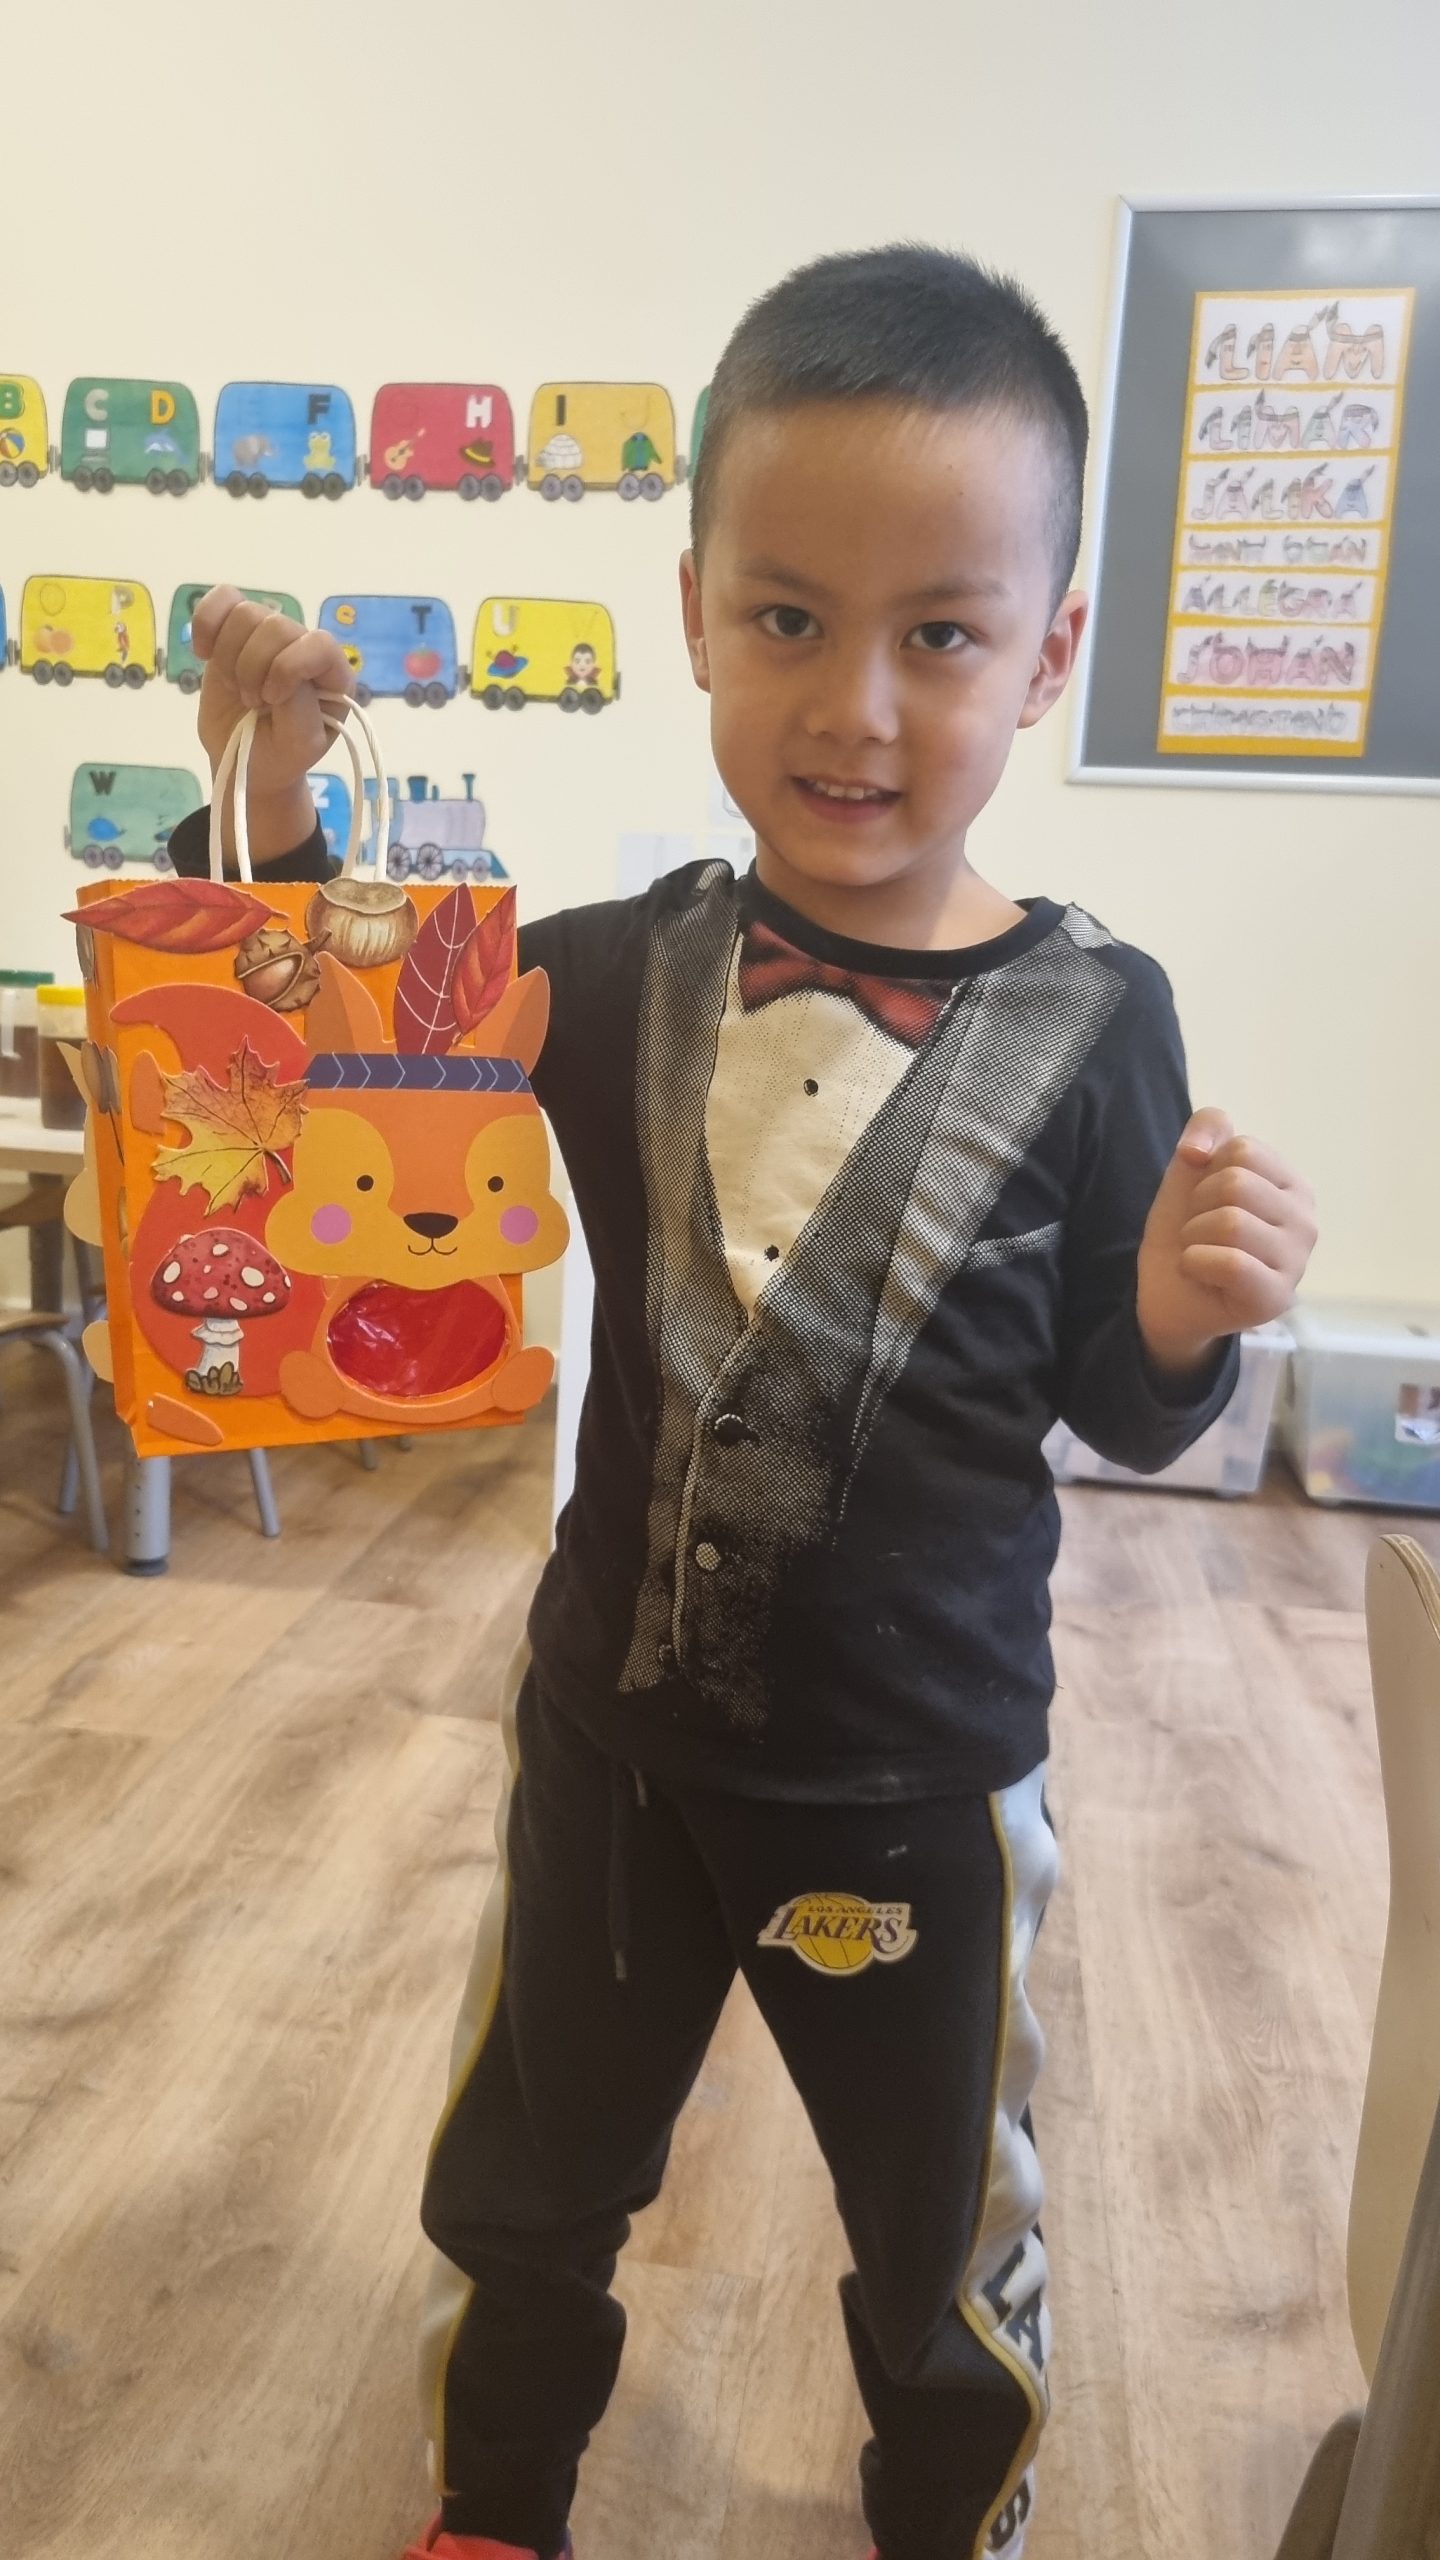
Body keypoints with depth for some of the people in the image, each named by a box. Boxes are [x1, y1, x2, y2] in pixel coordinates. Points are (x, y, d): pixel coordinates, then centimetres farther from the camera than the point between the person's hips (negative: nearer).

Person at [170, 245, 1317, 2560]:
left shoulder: (1090, 1020, -15)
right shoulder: (621, 973, -10)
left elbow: (1122, 1418, -6)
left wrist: (1185, 1317, -28)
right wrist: (277, 807, -13)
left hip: (923, 1783, -2)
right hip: (618, 1725, 3)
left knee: (947, 2257, 23)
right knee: (524, 2189, 26)